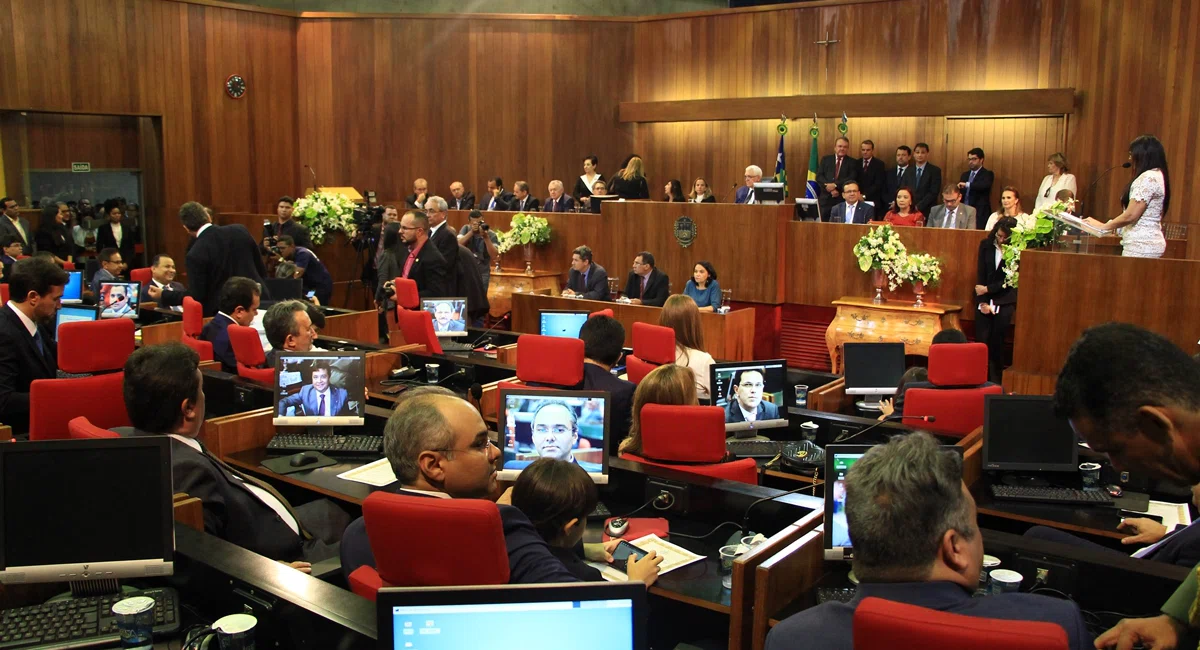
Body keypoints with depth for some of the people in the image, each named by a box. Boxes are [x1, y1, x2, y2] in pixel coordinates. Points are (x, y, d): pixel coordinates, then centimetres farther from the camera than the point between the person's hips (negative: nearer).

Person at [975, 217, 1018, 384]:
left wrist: (987, 289, -8)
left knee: (997, 343, -2)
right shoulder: (986, 245, 3)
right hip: (985, 299, 3)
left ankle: (995, 381, 7)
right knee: (981, 340, -2)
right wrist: (983, 301, -6)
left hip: (1005, 301, -2)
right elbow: (980, 274, 1)